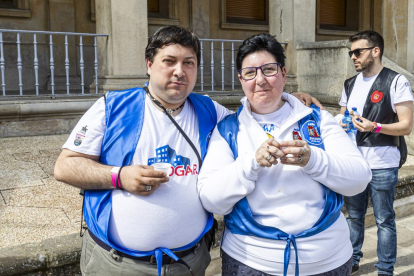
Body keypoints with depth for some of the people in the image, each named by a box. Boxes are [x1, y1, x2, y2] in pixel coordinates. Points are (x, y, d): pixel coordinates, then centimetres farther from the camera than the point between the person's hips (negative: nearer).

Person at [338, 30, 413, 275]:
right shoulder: (350, 84, 12)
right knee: (354, 216, 16)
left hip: (382, 164, -5)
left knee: (384, 220, 5)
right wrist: (340, 123, -1)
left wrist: (375, 127, -25)